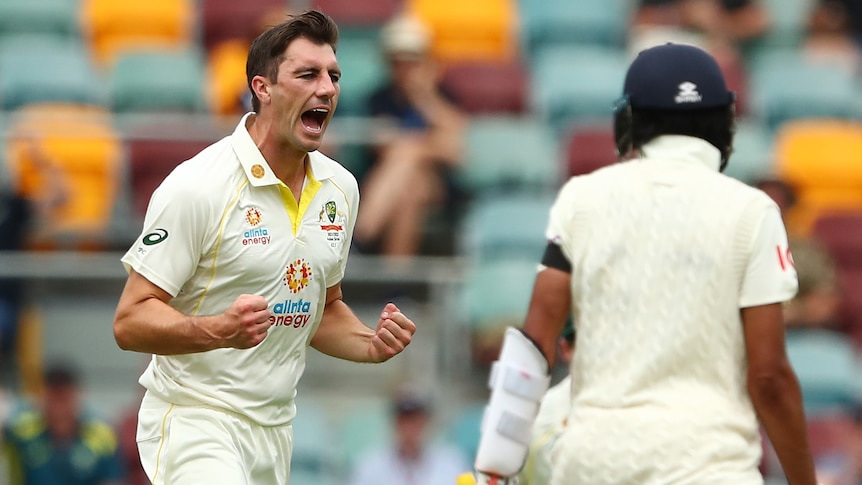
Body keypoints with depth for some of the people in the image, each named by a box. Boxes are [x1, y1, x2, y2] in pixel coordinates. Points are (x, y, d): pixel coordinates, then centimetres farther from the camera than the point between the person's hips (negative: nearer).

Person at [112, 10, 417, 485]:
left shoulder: (339, 188, 9)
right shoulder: (197, 186, -13)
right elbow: (130, 321, -14)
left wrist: (372, 344, 2)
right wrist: (218, 330, -31)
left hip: (275, 429, 7)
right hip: (195, 421, -7)